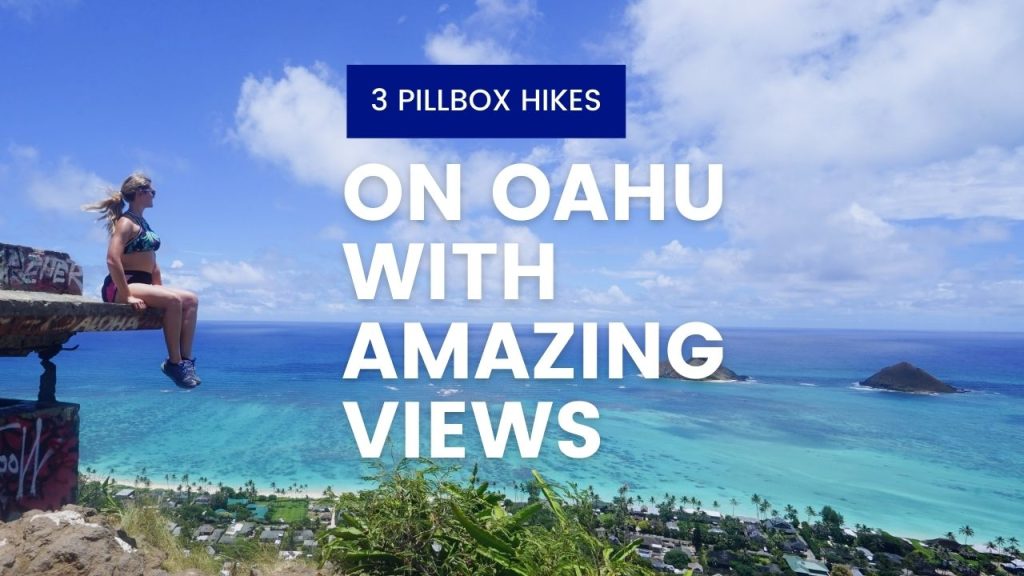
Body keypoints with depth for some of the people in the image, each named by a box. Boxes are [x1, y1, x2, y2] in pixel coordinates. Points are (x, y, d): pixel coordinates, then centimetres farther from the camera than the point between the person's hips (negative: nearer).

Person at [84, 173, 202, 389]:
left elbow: (152, 262, 21)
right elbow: (112, 260, -22)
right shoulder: (126, 222, -9)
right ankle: (174, 362, -21)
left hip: (142, 284, 9)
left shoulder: (143, 223, 19)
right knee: (174, 300, -28)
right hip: (121, 286, -9)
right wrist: (127, 296, -25)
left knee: (191, 300, -6)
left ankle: (186, 359, -12)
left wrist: (160, 289, 11)